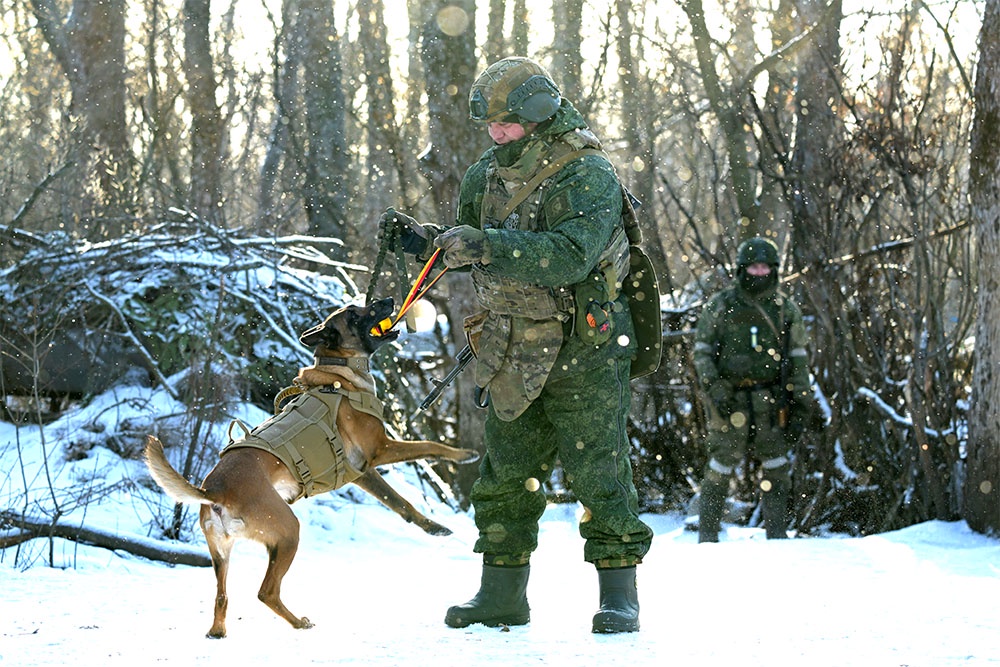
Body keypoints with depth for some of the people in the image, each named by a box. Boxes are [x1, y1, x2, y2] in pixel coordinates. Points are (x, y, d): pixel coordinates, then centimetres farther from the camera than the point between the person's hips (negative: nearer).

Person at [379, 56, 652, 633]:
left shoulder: (587, 176, -16)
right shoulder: (489, 174, 7)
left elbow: (570, 255, -31)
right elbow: (474, 251, 18)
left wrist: (486, 246, -37)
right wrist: (424, 240, -3)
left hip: (583, 348, -7)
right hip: (514, 350, 7)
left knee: (599, 470, -7)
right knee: (505, 474, 10)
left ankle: (620, 596, -1)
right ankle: (502, 595, 18)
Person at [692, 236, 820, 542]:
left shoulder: (786, 309, 8)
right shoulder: (719, 306, 2)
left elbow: (797, 357, 12)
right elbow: (701, 350, 4)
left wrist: (803, 401, 7)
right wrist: (714, 388, -9)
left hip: (769, 399, 2)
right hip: (730, 397, -2)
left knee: (777, 467, 1)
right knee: (721, 465, -4)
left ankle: (776, 533, 10)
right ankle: (707, 534, 4)